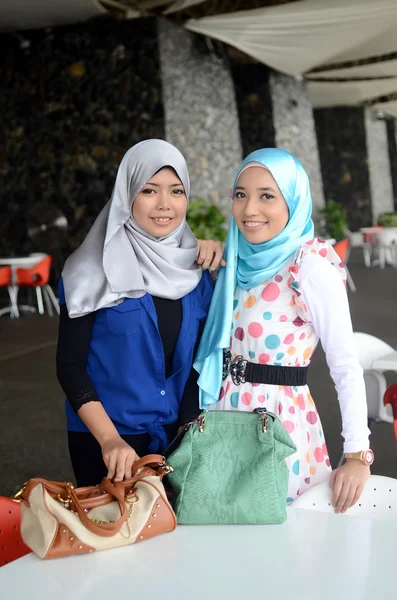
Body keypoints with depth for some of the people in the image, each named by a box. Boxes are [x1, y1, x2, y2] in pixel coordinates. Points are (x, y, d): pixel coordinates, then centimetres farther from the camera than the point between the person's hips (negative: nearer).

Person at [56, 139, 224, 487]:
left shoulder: (196, 268, 0)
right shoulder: (95, 271, -12)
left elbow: (200, 356, 7)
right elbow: (70, 365, -13)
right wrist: (110, 439, -20)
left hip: (178, 433, 4)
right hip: (106, 438, -4)